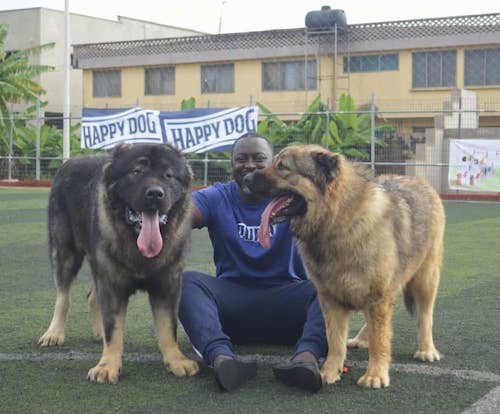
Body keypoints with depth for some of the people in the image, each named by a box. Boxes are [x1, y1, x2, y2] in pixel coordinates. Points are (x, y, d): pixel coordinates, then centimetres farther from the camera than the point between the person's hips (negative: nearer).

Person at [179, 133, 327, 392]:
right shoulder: (217, 198, 5)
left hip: (286, 297, 0)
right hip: (232, 298, 1)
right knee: (187, 280, -26)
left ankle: (307, 354, -52)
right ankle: (221, 356, -50)